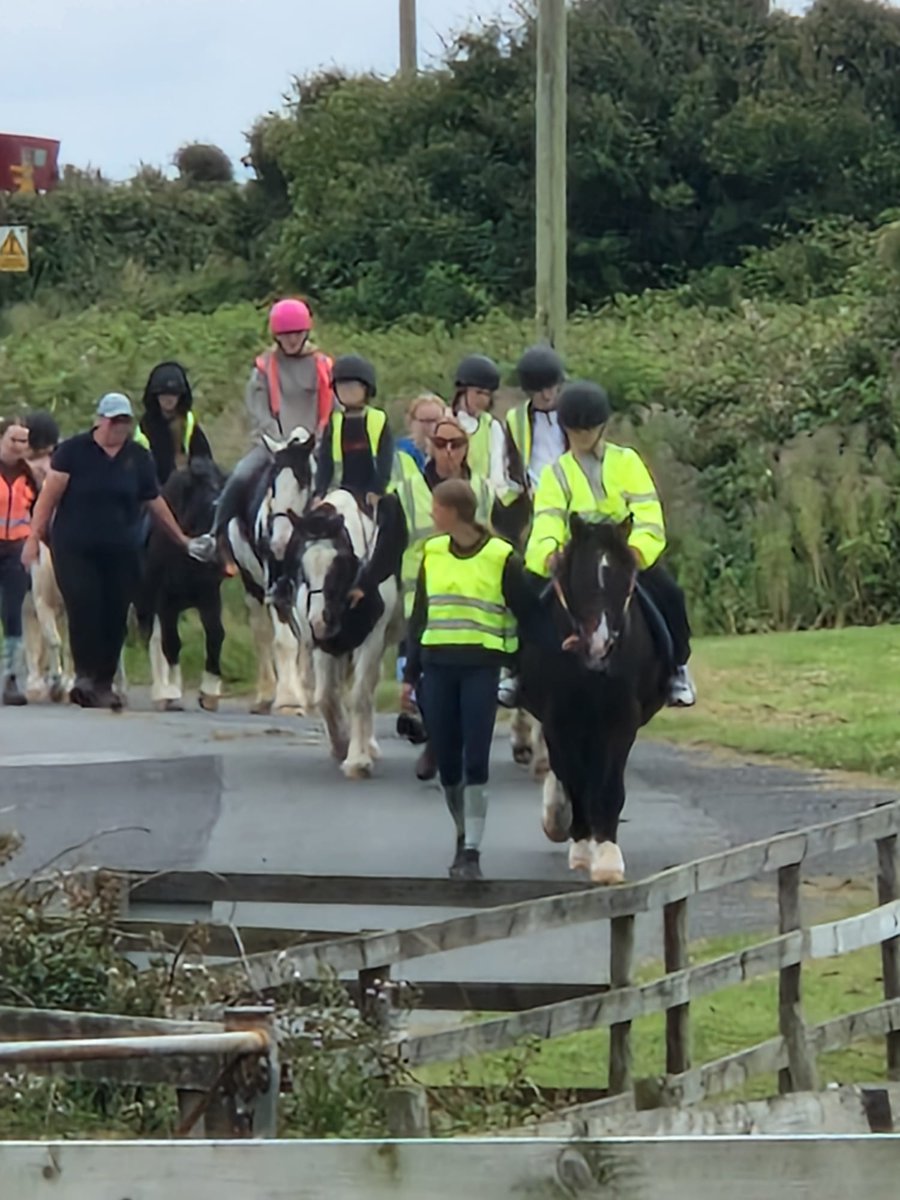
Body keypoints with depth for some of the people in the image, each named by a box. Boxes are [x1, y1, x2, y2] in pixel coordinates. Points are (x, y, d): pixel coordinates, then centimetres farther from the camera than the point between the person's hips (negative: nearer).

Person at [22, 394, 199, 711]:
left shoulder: (139, 458, 6)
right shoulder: (73, 451, -3)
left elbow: (155, 502, 16)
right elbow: (49, 497, -4)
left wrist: (181, 538, 20)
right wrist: (34, 538, -9)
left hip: (121, 552, 3)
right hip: (75, 550, -3)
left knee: (115, 618, 1)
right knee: (84, 610, -14)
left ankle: (103, 683, 11)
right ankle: (85, 675, -9)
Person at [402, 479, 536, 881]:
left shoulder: (502, 558, -5)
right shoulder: (433, 553, 8)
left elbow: (526, 613, 1)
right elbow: (419, 616, 13)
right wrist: (410, 674, 11)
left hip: (481, 669, -4)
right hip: (437, 667, 4)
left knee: (475, 760, -8)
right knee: (446, 761, 6)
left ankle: (472, 852, -6)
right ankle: (464, 837, 23)